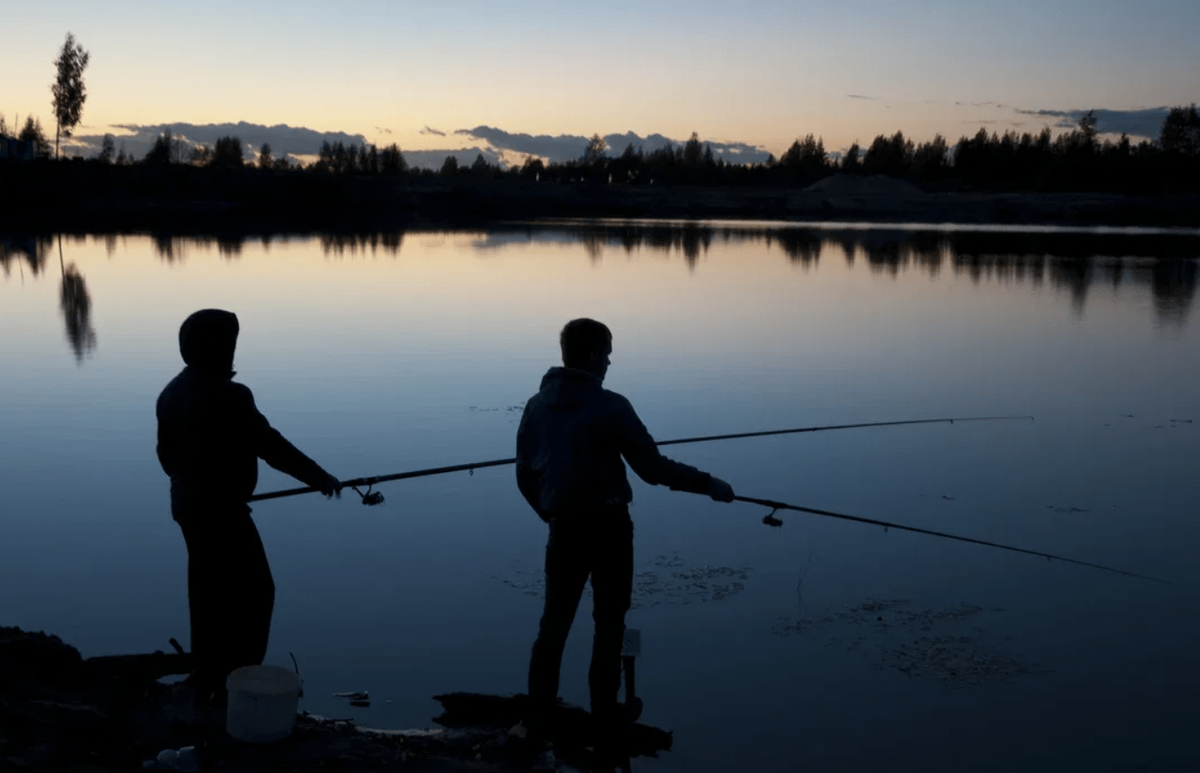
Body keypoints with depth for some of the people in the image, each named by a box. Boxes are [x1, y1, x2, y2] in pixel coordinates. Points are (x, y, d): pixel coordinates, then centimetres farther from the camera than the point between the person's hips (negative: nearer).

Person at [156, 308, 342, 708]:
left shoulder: (172, 392, 4)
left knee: (208, 591, 18)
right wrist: (318, 476, -10)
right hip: (220, 510, -9)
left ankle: (207, 679, 27)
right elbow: (271, 446, -20)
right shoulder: (228, 396, -24)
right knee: (254, 591, 3)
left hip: (188, 505, 9)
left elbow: (167, 452, 14)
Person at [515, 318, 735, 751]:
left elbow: (525, 475, 9)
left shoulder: (537, 406, 3)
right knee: (609, 621, 7)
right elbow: (653, 468, -13)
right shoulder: (610, 407, -13)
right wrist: (708, 484, -3)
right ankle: (605, 717, 12)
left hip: (563, 528, 4)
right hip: (607, 526, -4)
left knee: (555, 619, 14)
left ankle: (540, 714, 17)